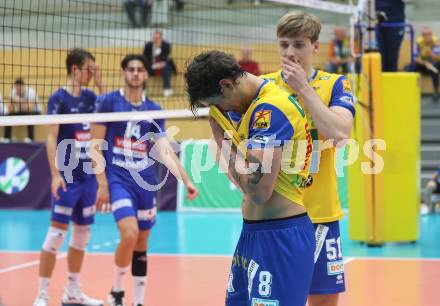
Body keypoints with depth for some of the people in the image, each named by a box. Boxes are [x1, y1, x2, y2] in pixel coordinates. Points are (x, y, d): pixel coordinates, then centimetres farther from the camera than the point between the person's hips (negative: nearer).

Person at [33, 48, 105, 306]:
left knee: (82, 233, 11)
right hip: (67, 177, -7)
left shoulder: (89, 97, 10)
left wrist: (100, 83, 3)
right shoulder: (59, 98, -8)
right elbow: (51, 138, -12)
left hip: (88, 176, 7)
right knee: (57, 232, -7)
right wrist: (55, 174, -19)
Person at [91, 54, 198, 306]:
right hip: (118, 178, -4)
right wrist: (102, 184, -9)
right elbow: (96, 144, -3)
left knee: (142, 245, 8)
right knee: (130, 235, -22)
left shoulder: (154, 110, 8)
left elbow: (165, 151, 6)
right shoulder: (109, 101, -2)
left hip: (146, 181, 4)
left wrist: (186, 181, -4)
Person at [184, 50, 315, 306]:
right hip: (255, 233, 10)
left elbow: (258, 190, -23)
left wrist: (222, 139, -12)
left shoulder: (270, 108, -17)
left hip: (279, 237, -10)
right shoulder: (258, 105, 13)